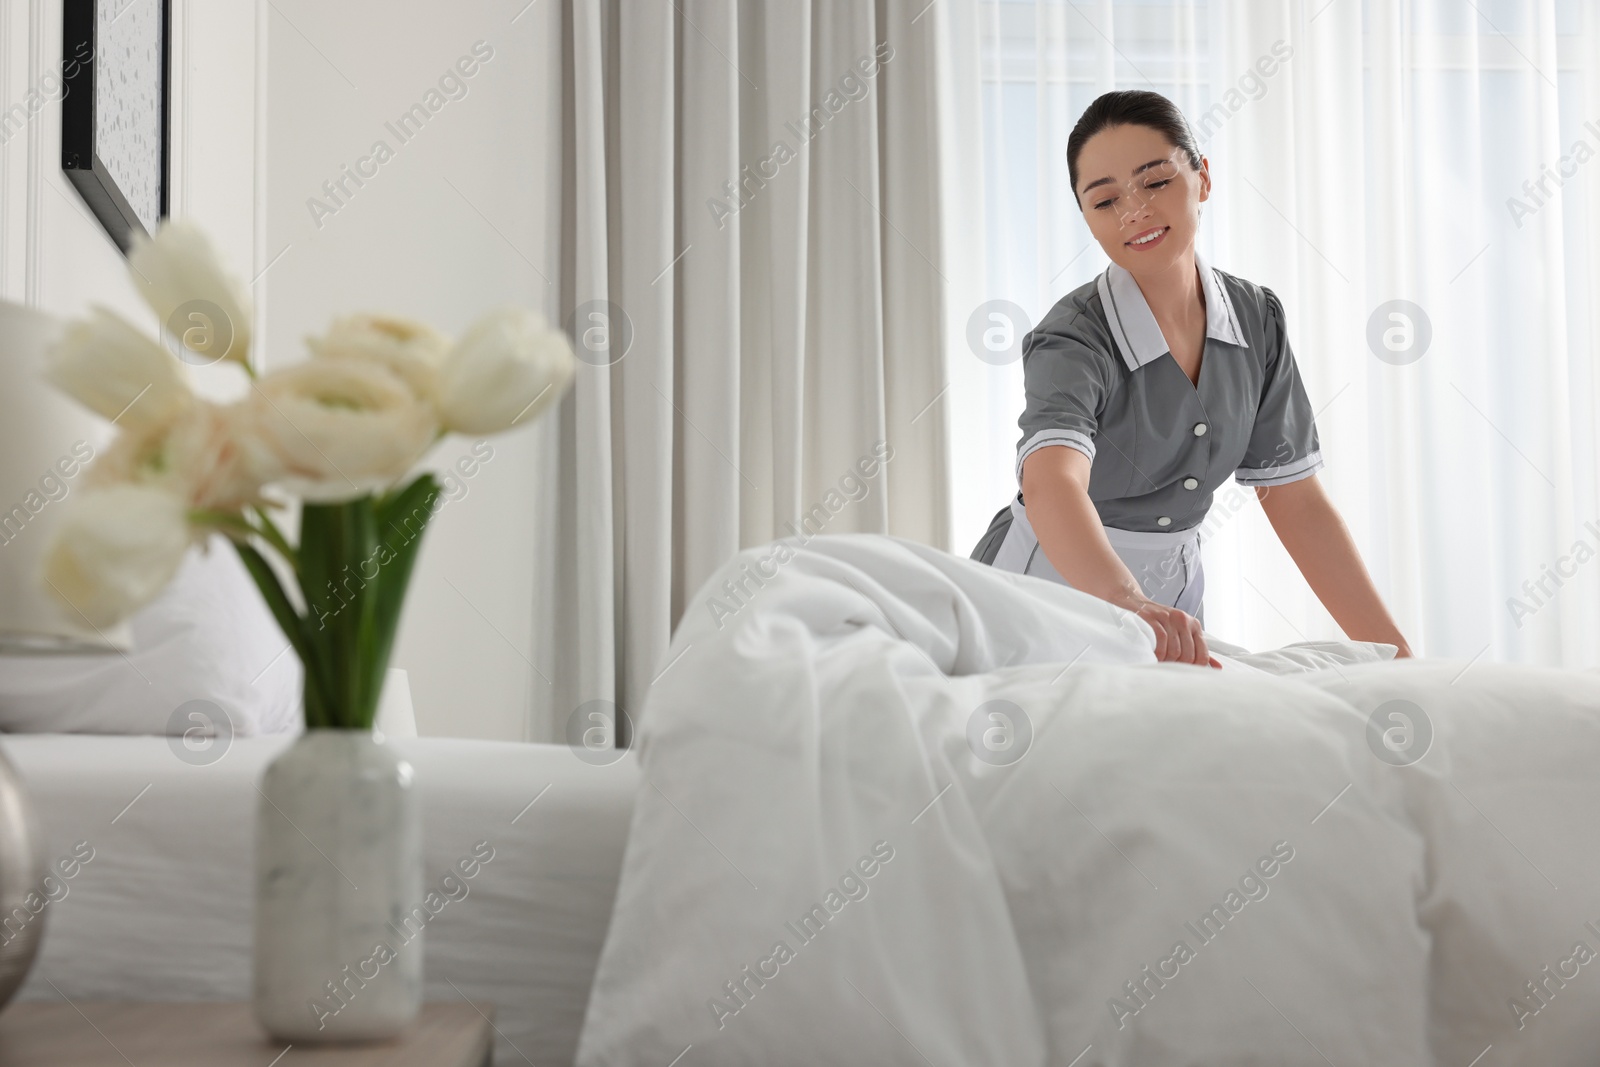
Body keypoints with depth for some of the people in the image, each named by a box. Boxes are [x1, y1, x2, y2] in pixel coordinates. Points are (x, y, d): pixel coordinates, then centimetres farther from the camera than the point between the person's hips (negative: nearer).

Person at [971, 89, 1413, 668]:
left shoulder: (1257, 318, -4)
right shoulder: (1075, 338, -22)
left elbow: (1295, 499, -2)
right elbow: (1052, 481, -42)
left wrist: (1397, 655, -9)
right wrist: (1129, 602, -62)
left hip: (1174, 592, 4)